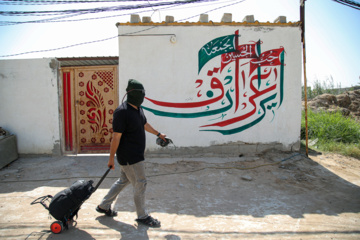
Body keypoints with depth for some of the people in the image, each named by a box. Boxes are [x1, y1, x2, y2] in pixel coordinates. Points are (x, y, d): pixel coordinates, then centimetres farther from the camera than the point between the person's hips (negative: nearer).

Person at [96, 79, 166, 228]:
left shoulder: (138, 108, 7)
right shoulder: (122, 112, -22)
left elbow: (144, 124, 25)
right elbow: (116, 137, -20)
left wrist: (158, 134, 35)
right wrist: (111, 158, -16)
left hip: (135, 154, 10)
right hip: (129, 157, -10)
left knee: (124, 181, 21)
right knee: (140, 185, 1)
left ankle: (104, 206, 38)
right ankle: (142, 216, 21)